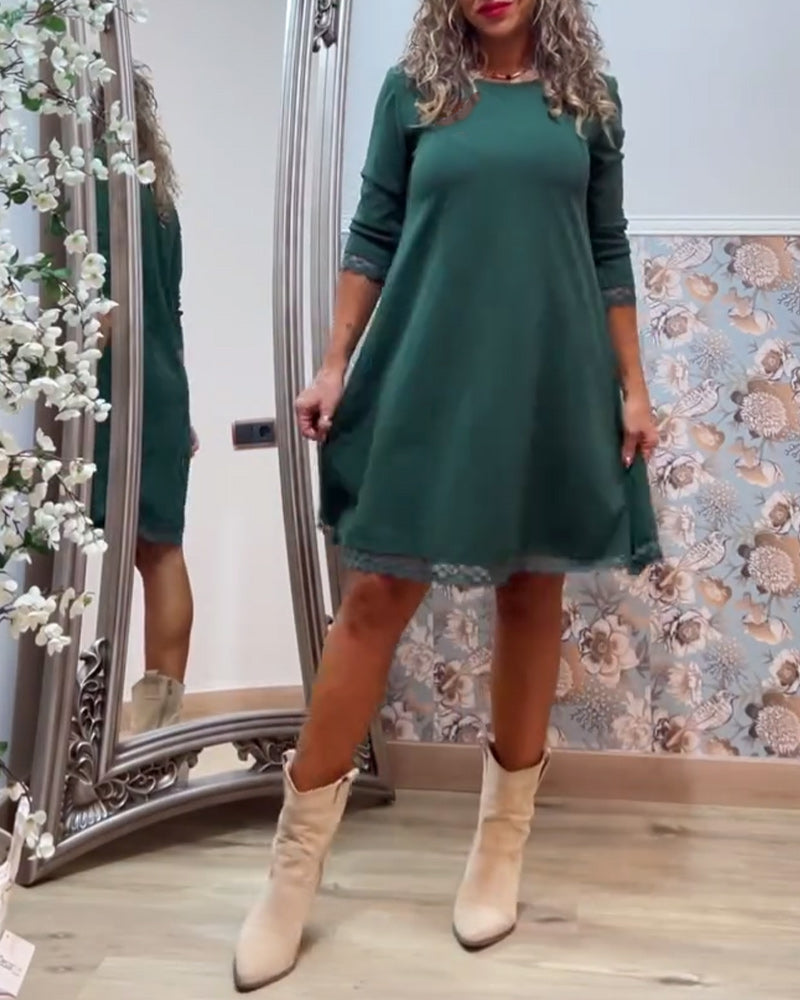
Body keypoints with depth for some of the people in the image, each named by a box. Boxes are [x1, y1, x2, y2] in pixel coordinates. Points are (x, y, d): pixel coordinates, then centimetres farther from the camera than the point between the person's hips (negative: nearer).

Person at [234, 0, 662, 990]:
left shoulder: (588, 96, 9)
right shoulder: (412, 88, 6)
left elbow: (609, 252, 9)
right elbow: (372, 236, 6)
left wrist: (632, 385, 4)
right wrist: (334, 365, -1)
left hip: (551, 381, 2)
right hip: (428, 376, -1)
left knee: (533, 596, 7)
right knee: (376, 596, -3)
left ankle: (503, 838, 24)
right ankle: (295, 860, 7)